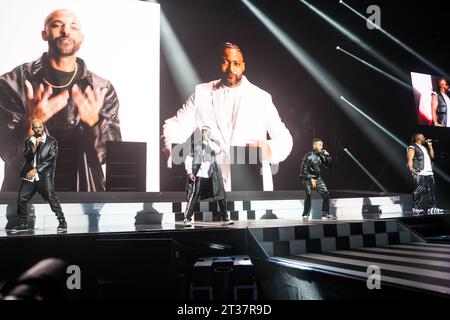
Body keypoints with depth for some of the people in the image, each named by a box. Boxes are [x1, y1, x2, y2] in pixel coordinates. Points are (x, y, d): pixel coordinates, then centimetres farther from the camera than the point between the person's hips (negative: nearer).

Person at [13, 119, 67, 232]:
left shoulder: (51, 141, 3)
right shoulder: (28, 141, 15)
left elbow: (51, 158, -6)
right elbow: (27, 156, 2)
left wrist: (36, 170, -9)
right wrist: (35, 146, -15)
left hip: (45, 174, -4)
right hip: (29, 174, 4)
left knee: (51, 197, -15)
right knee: (21, 199, 3)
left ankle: (62, 222, -7)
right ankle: (23, 224, 18)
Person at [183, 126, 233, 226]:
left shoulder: (215, 143, 14)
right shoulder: (195, 144, 14)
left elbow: (218, 150, -9)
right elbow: (188, 159, 10)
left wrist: (208, 140, -9)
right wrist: (189, 172, -3)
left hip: (212, 175, 1)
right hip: (199, 175, -1)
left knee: (221, 195, 1)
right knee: (193, 197, -6)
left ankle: (225, 218, 13)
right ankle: (187, 219, 2)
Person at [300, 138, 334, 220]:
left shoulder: (321, 156, 4)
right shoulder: (308, 156, -13)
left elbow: (328, 166, 7)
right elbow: (303, 170, -13)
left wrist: (328, 156, -7)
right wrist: (311, 179, -17)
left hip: (318, 178, 6)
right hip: (307, 179, -6)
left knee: (326, 194, -3)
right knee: (308, 195, -19)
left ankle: (325, 214, 6)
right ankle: (306, 215, -7)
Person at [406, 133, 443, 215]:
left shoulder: (425, 147, 28)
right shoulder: (412, 147, 2)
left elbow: (432, 156, 21)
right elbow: (410, 159, -11)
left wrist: (430, 146, 17)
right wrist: (411, 168, -27)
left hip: (429, 173, 8)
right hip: (419, 174, -8)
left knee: (431, 191, 5)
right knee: (419, 191, -10)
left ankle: (432, 207, 10)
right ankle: (416, 208, -7)